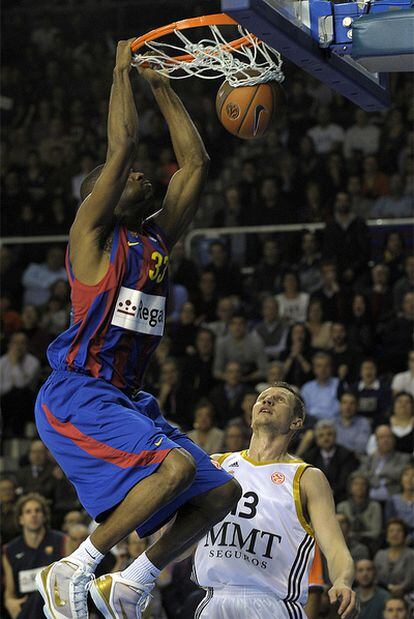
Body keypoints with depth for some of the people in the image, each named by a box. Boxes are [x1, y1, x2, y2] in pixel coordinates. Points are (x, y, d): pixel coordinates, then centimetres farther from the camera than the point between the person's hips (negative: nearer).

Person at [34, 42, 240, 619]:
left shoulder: (157, 237, 17)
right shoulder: (92, 232, -3)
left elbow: (195, 162, 17)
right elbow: (122, 145, -13)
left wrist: (162, 87, 18)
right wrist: (123, 69, -3)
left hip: (127, 398, 8)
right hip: (76, 394, -8)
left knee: (222, 492, 2)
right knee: (176, 464, -29)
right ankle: (71, 572, -18)